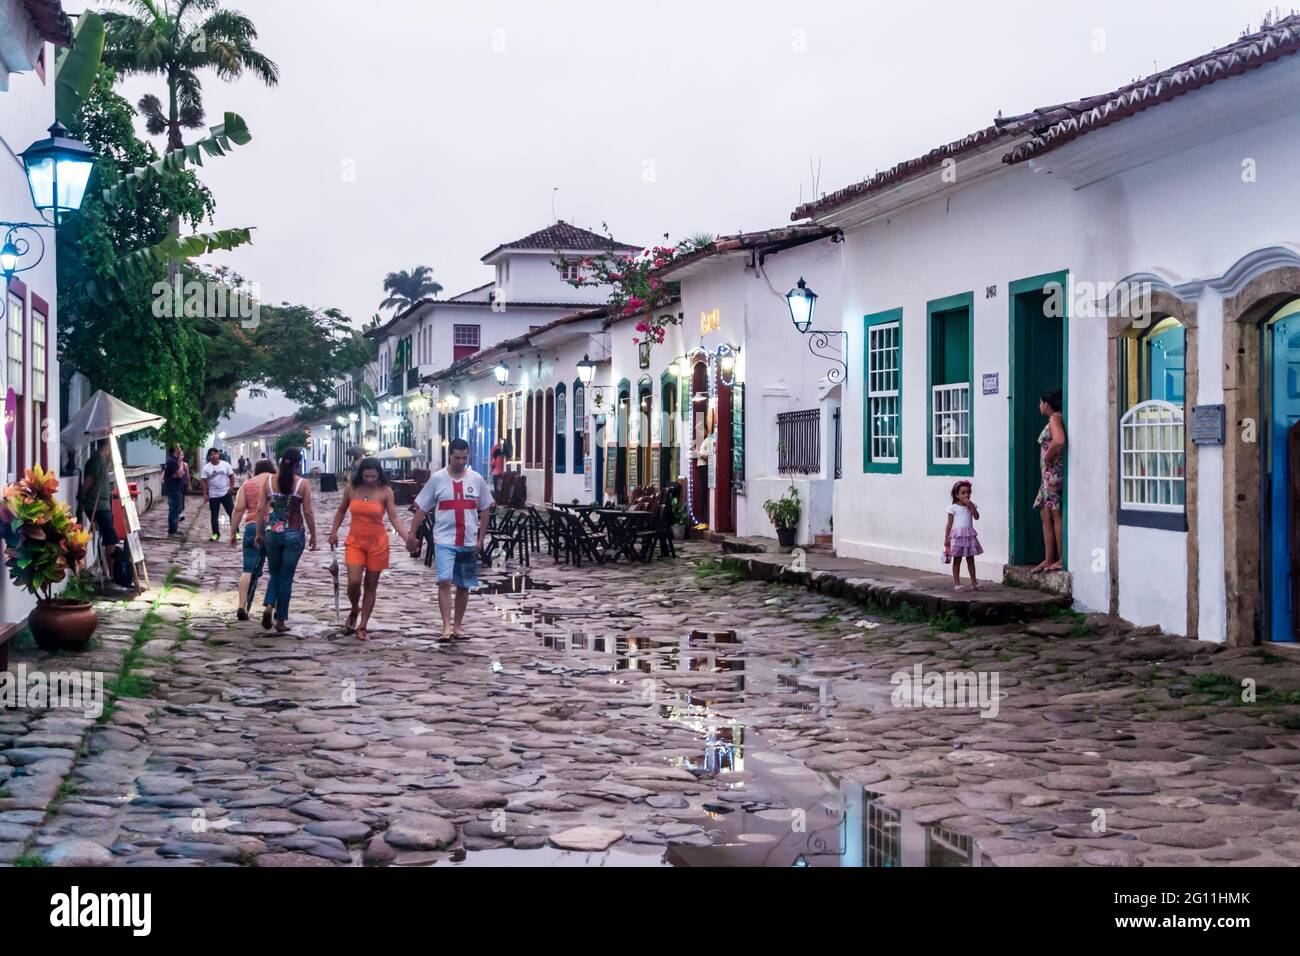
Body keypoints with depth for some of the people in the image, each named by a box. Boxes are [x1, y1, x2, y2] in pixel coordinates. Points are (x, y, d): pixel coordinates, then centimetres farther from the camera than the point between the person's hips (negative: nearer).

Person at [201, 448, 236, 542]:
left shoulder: (225, 464, -2)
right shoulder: (206, 468, -4)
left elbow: (231, 476, 4)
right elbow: (204, 482, -2)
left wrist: (231, 487, -6)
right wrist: (205, 494, -7)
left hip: (226, 493, 0)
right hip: (213, 495, 0)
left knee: (232, 513, 0)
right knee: (214, 515, 7)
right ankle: (215, 533, 16)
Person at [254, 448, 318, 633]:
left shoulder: (269, 481, -2)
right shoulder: (303, 484, -7)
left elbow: (262, 509, 0)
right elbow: (308, 513, -6)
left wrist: (259, 533, 10)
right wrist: (313, 536, 5)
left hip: (272, 533, 2)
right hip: (294, 534, -2)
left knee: (274, 573, 19)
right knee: (286, 577, 7)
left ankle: (268, 605, -5)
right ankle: (281, 620, 10)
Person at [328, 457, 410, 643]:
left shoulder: (385, 491, -8)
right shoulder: (351, 488, -2)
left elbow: (394, 518, -9)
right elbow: (341, 511, 14)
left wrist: (407, 538, -21)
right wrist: (334, 532, 10)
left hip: (377, 543, -1)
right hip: (355, 542, 1)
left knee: (371, 585, 5)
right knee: (354, 582, -13)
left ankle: (362, 627, 15)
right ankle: (354, 611, 19)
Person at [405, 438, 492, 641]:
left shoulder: (476, 479, 2)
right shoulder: (437, 479, -3)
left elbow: (485, 509, 10)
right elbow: (421, 508, 2)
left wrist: (481, 538, 6)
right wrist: (411, 534, 0)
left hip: (469, 542, 3)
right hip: (444, 540, -3)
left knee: (464, 586, 9)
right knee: (445, 581, -16)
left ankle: (457, 627, 20)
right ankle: (446, 626, -15)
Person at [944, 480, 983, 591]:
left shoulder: (971, 506, 7)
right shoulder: (953, 508, -4)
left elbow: (976, 517, -9)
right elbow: (949, 524, -3)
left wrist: (970, 505, -13)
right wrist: (946, 538, -6)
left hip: (969, 535, 4)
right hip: (957, 535, -4)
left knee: (970, 559, 10)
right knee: (957, 560, 2)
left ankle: (974, 583, 17)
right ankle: (957, 584, 6)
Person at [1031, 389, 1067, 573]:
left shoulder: (1055, 418, -11)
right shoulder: (1054, 419, 17)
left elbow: (1059, 441, -29)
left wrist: (1048, 456, -16)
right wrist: (1048, 457, 11)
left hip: (1054, 472, -10)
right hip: (1049, 474, 10)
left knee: (1056, 515, -6)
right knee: (1046, 515, 10)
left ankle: (1062, 560, -2)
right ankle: (1049, 559, 13)